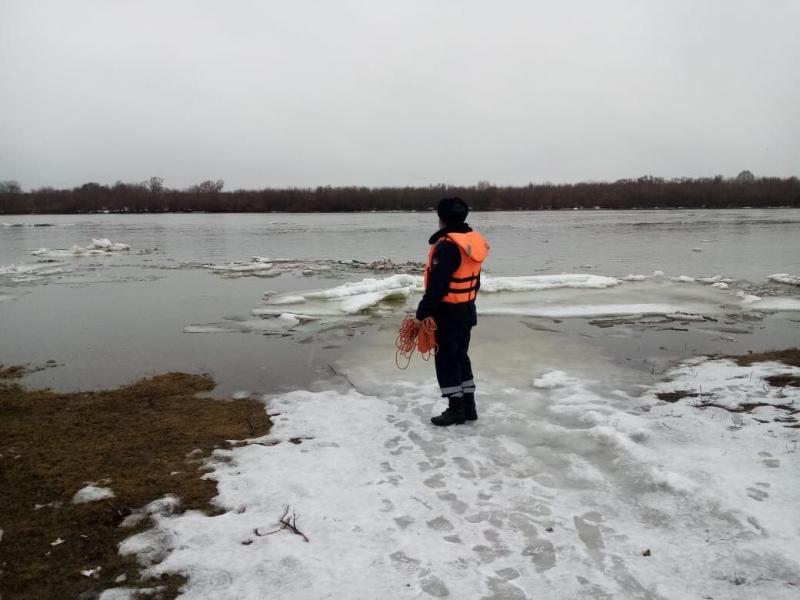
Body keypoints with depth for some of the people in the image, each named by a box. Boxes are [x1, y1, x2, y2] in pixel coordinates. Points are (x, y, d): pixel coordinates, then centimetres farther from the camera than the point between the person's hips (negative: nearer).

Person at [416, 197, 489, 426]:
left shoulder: (446, 246, -22)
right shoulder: (474, 241, 7)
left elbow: (437, 285, -24)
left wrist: (422, 313, -17)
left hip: (448, 312, -9)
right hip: (466, 310, 9)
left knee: (446, 359, 2)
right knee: (461, 356, 17)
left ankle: (456, 409, 9)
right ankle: (468, 406, 23)